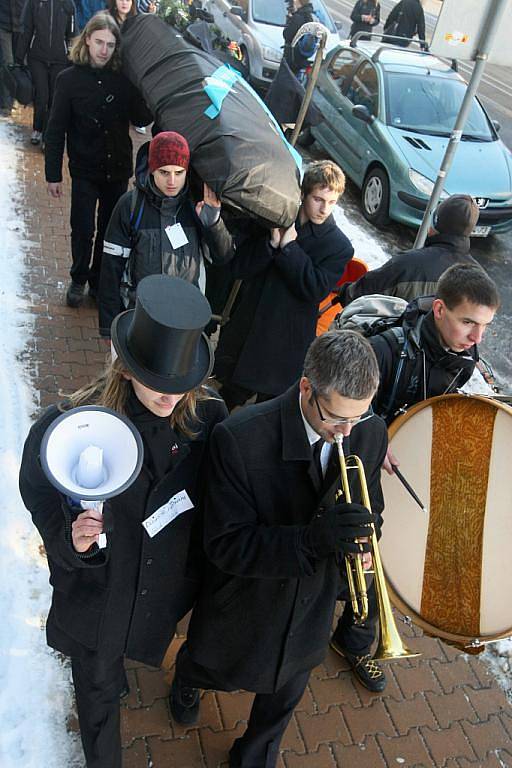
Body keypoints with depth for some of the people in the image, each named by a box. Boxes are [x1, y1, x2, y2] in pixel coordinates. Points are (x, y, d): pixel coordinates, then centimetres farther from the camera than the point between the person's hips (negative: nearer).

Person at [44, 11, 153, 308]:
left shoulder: (123, 78, -1)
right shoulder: (70, 78, -6)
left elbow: (142, 119, -2)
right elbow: (56, 130, -5)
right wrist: (53, 174, -6)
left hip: (117, 169, 2)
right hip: (85, 170, -2)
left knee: (110, 228, 11)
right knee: (83, 230, 3)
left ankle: (99, 281, 28)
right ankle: (79, 280, 24)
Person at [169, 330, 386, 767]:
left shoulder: (371, 434, -18)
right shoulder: (239, 439, -33)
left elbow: (370, 510, -1)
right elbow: (225, 546, -29)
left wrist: (359, 540, -25)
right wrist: (312, 539, -43)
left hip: (312, 606, 3)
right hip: (244, 606, -3)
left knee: (284, 696, 29)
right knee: (209, 670, 30)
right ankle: (187, 680, 69)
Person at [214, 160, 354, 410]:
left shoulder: (339, 246, -5)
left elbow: (315, 290, -18)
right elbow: (238, 268, -4)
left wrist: (289, 248, -19)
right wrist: (272, 243, -19)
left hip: (288, 342, -3)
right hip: (245, 330, 3)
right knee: (226, 404, 18)